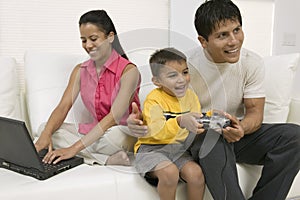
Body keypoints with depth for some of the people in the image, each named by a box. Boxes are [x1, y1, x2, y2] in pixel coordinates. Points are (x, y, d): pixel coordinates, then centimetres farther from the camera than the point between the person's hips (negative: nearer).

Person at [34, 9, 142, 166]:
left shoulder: (128, 71, -14)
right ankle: (107, 160, -21)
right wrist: (45, 135, -25)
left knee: (115, 134, -40)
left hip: (127, 136, -7)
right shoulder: (80, 71, 6)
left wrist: (74, 148, -31)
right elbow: (63, 107, -4)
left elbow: (114, 117, -24)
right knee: (44, 128, -13)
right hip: (94, 132, 7)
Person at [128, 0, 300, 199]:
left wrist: (241, 128, -30)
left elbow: (255, 111, -5)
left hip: (240, 132, 4)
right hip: (198, 136, -4)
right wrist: (140, 120, -31)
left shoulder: (252, 62, -5)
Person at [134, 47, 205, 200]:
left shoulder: (190, 95, 5)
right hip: (152, 149, -4)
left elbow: (196, 123, 6)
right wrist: (180, 122, -46)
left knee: (195, 173, -21)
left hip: (178, 149, 5)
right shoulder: (154, 99, -14)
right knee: (170, 172, -31)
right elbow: (157, 132, -28)